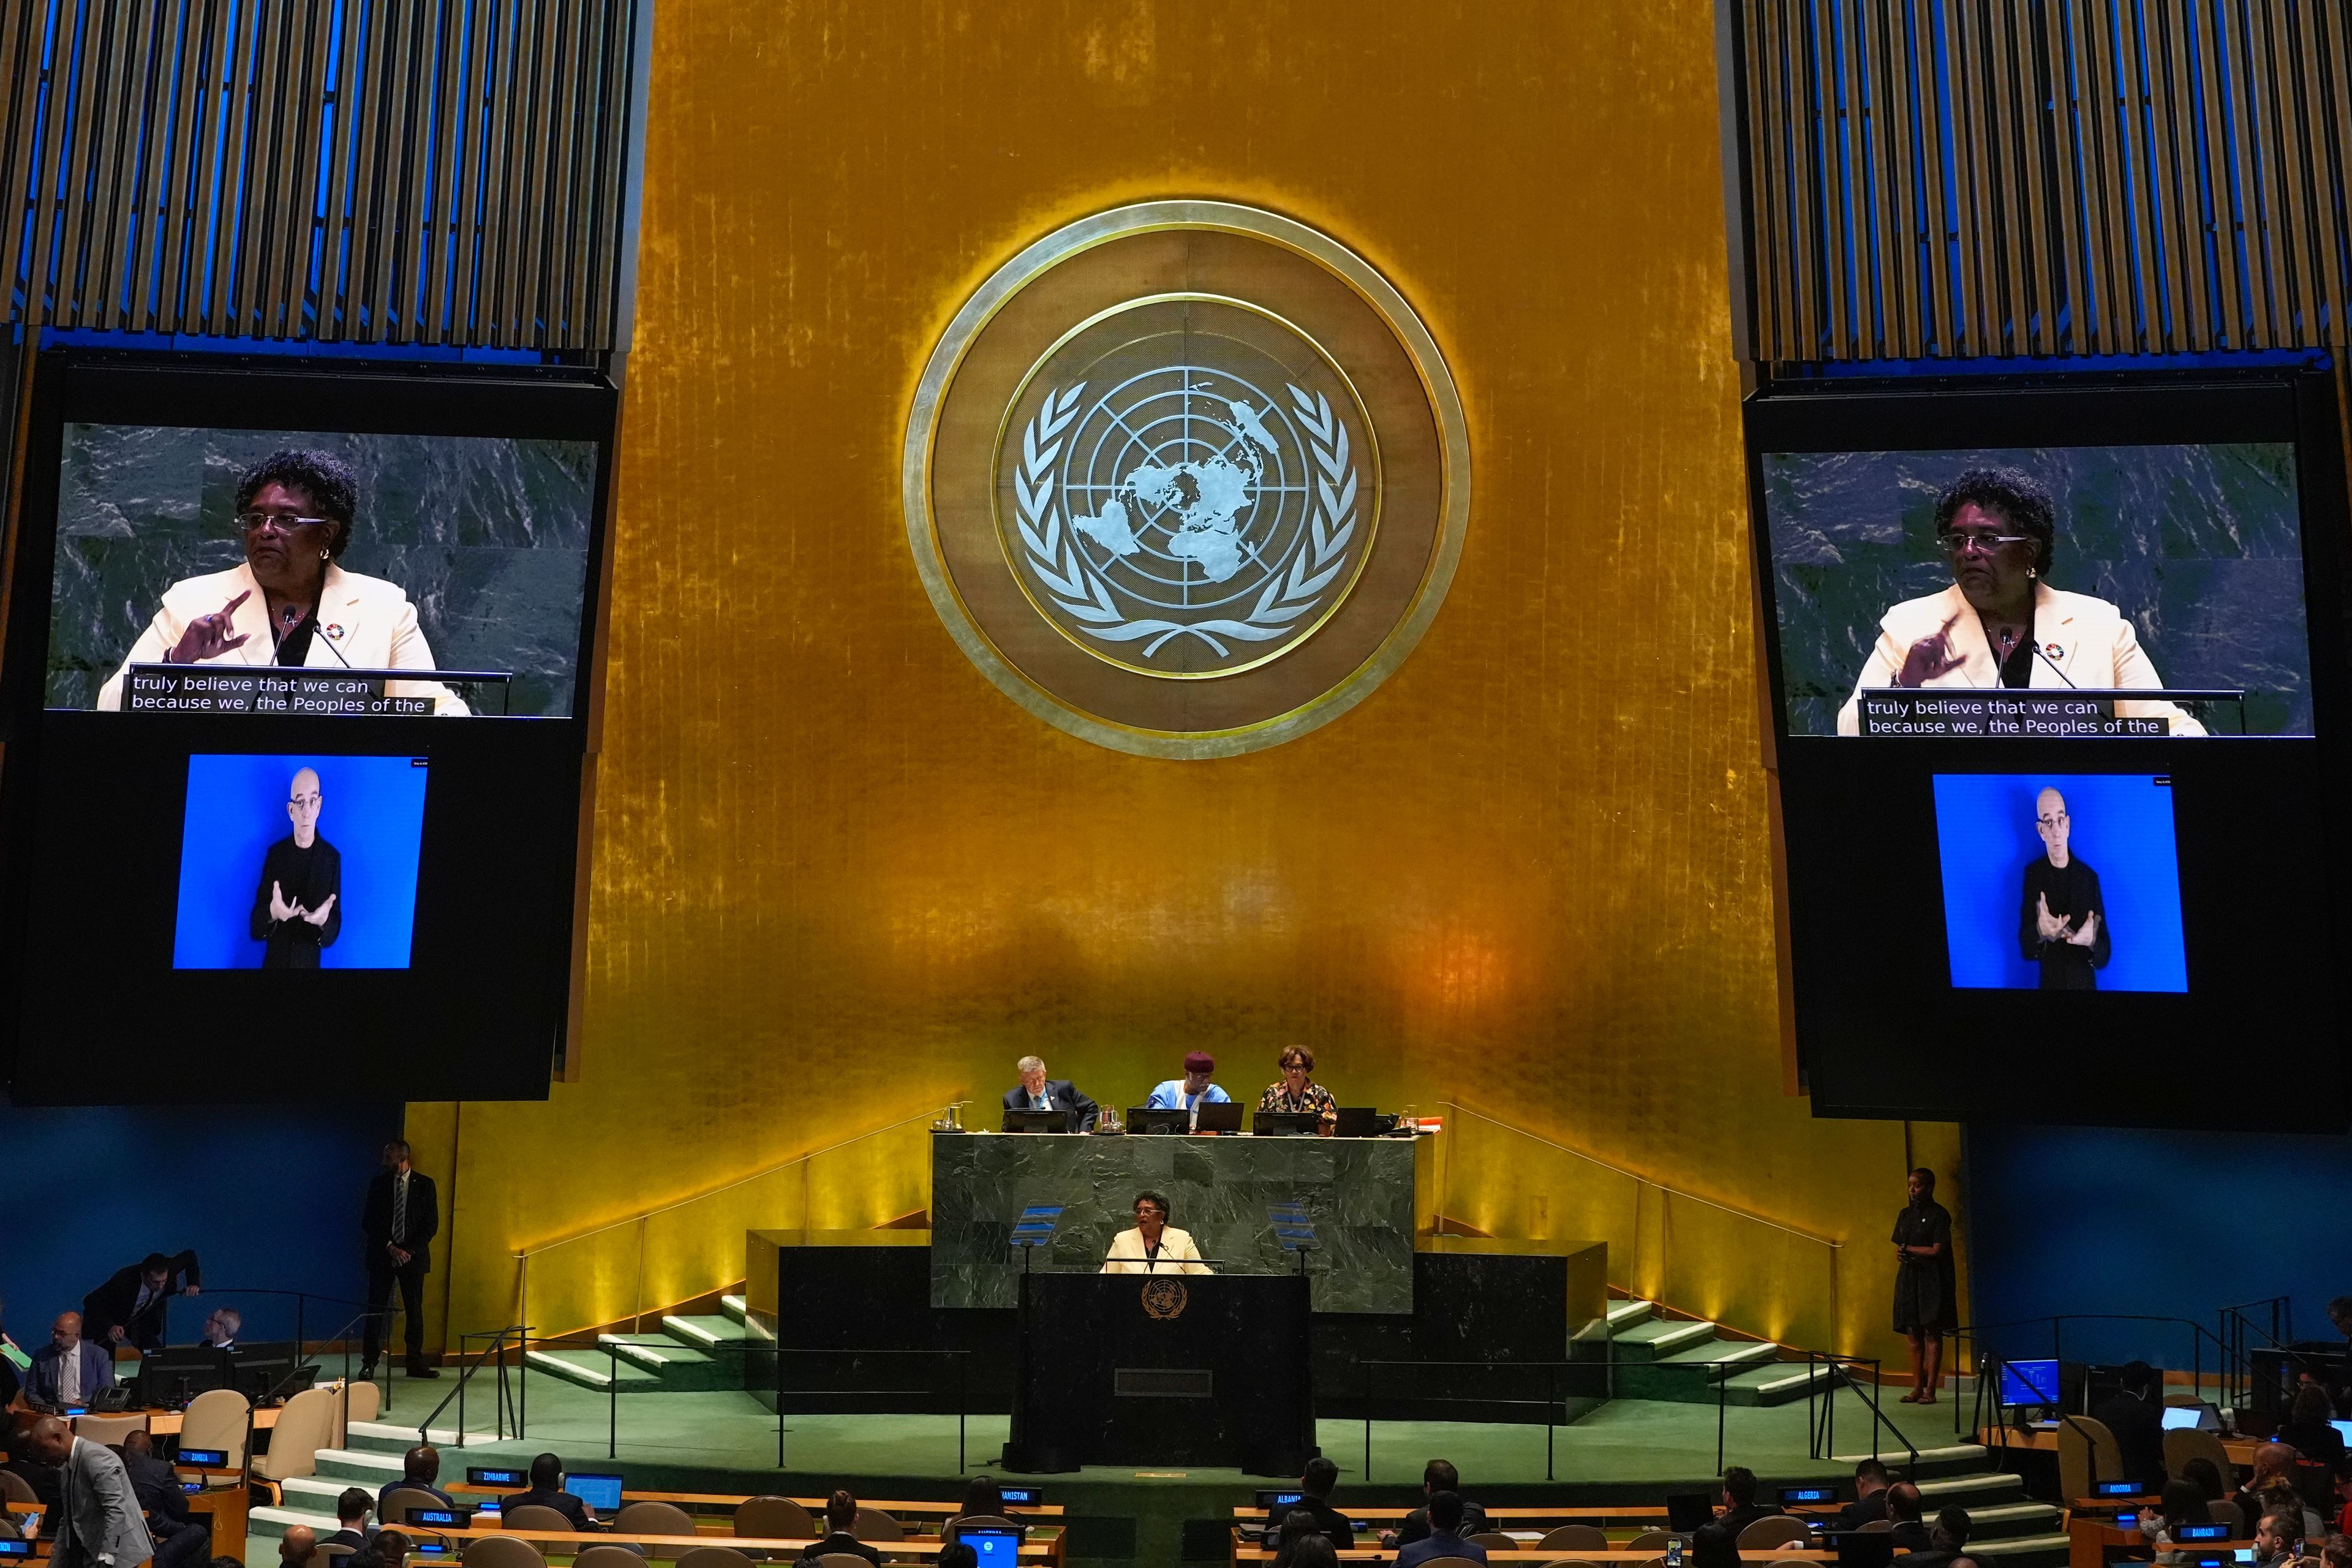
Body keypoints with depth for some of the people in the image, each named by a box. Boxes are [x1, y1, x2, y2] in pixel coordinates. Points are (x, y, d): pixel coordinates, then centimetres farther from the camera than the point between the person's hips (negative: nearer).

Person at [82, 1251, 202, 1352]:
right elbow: (91, 1301, -32)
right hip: (106, 1320, -4)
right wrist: (110, 1327, -45)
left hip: (139, 1318, 4)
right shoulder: (124, 1280, -39)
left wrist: (194, 1284, -20)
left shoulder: (170, 1269, -27)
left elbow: (189, 1256, -6)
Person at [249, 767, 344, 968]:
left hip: (309, 965, -1)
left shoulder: (332, 858, -7)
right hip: (274, 963, 1)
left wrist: (324, 921, -29)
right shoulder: (275, 853, -4)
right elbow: (255, 928, -6)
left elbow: (334, 932, -6)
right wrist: (272, 913, -28)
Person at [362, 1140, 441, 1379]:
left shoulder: (425, 1184, 2)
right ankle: (369, 1363, 4)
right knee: (375, 1309, -2)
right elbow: (369, 1223, 3)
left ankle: (416, 1363, 8)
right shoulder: (378, 1185, 6)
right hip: (382, 1256, 1)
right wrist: (390, 1247, -8)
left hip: (413, 1257, -1)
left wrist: (410, 1251, -9)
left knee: (414, 1311, 2)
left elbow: (432, 1224, 0)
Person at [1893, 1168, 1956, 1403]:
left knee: (1932, 1334, -5)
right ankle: (1917, 1388, 9)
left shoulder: (1939, 1214, -5)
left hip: (1932, 1280, -6)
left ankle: (1930, 1390, -4)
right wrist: (1900, 1255, -5)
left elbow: (1937, 1250, -11)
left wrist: (1908, 1249, -3)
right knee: (1914, 1335, 5)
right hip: (1909, 1278, 6)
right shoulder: (1905, 1215, 15)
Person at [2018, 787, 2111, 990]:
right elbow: (2025, 949, -8)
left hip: (2085, 986, 0)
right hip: (2050, 985, 0)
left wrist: (2092, 941, -28)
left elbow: (2105, 955, -5)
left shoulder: (2089, 877, -6)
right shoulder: (2032, 874, -5)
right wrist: (2040, 931, -30)